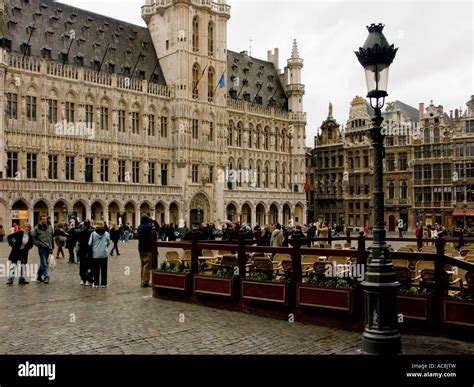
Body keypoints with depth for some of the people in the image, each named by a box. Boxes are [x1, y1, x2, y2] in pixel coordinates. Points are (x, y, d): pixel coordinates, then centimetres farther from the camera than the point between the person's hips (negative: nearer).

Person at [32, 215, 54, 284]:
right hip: (42, 248, -5)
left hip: (48, 248, 5)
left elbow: (52, 238, 15)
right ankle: (46, 276, -7)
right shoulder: (37, 228, -3)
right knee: (44, 263, -9)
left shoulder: (50, 227, 10)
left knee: (43, 263, 14)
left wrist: (52, 247, 12)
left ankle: (39, 276, 27)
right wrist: (39, 244, -12)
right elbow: (33, 238, -2)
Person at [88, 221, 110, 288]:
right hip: (104, 254, 1)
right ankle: (104, 283, 11)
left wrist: (95, 246, 13)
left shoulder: (93, 234, -9)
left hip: (95, 254, 0)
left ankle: (96, 283, 12)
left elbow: (90, 243, -5)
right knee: (104, 269, 8)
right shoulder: (106, 234, -6)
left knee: (96, 269, 9)